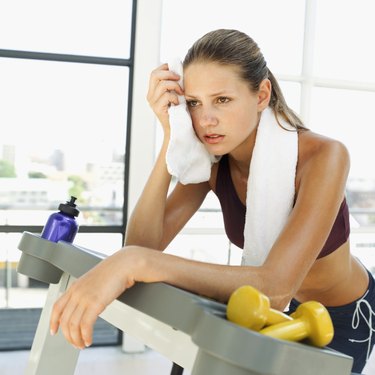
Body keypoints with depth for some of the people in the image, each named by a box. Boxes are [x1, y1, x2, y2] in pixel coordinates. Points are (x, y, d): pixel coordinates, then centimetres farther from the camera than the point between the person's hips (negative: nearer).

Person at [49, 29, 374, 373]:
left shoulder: (322, 156, -34)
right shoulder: (211, 158, -18)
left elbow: (276, 288, -46)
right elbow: (141, 245, -26)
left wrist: (133, 263, -57)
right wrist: (172, 138, -35)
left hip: (346, 315, -4)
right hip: (287, 309, 4)